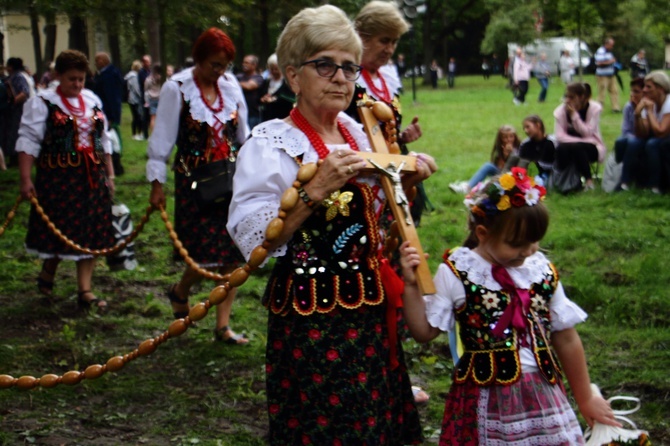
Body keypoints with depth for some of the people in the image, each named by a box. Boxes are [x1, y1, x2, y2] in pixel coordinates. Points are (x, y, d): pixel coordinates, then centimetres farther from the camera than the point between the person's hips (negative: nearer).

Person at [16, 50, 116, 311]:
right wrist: (26, 179, -16)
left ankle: (85, 290, 8)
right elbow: (28, 142, -9)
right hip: (58, 178, -5)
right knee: (61, 230, 1)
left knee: (91, 233, 3)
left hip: (91, 177, 5)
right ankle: (47, 276, 27)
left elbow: (103, 141, 17)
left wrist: (110, 174, 14)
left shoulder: (92, 101, 12)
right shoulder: (43, 103, -5)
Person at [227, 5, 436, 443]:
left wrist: (405, 181, 6)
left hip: (371, 311, 7)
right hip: (311, 315, -7)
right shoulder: (271, 144, -11)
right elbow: (252, 240, -21)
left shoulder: (359, 135, 10)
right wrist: (317, 189, -27)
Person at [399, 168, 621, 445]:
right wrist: (411, 286, -15)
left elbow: (566, 339, 11)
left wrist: (585, 400, 18)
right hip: (486, 401, -3)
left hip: (543, 396, 3)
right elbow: (424, 331, -3)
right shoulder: (456, 274, -5)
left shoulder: (542, 270, 3)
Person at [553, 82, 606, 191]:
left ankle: (588, 179, -19)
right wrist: (582, 140, -27)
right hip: (570, 146, 1)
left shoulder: (594, 108, -10)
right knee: (561, 148, -33)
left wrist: (574, 114, -24)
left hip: (591, 148, -1)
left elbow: (586, 133, -17)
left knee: (577, 147, -35)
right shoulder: (560, 111, -6)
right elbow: (559, 136, -17)